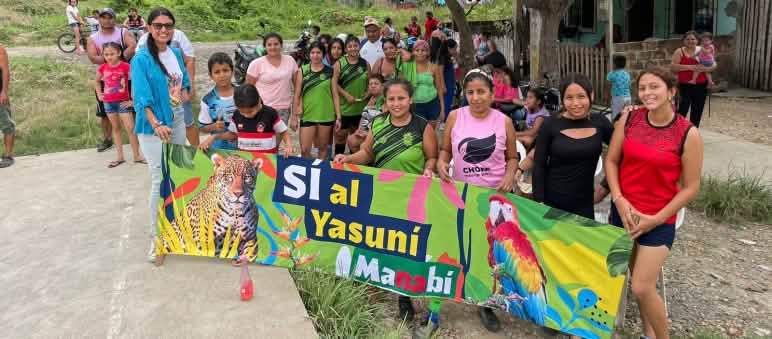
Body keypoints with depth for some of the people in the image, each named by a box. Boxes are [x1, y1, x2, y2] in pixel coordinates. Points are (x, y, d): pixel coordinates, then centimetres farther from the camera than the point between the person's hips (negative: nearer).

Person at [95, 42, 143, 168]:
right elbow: (97, 81, 21)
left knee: (130, 128, -5)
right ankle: (120, 157, 18)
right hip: (108, 102, 5)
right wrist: (99, 94, 10)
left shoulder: (125, 66, -13)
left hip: (123, 102, -5)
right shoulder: (103, 67, 2)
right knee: (116, 128, 12)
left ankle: (137, 156, 4)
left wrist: (133, 100, -14)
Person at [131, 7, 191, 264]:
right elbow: (141, 98, -18)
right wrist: (157, 124, -29)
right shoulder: (141, 59, -13)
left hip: (177, 121, 6)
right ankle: (157, 236, 6)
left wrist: (184, 95, -1)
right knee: (160, 181, -6)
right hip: (154, 127, -6)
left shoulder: (176, 53, 6)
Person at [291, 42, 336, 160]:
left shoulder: (330, 71, 2)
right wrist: (294, 116, 1)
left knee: (323, 148, 10)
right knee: (304, 150, -3)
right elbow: (297, 95, 4)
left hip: (326, 115, 0)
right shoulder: (302, 71, 2)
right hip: (307, 115, 0)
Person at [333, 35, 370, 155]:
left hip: (360, 108, 3)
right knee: (341, 134, 3)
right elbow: (335, 83, -6)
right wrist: (346, 95, -16)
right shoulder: (339, 64, -3)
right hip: (344, 106, -3)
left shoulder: (365, 64, 4)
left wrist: (366, 95, -10)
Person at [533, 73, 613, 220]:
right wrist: (539, 202, -11)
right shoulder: (550, 125, -8)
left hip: (584, 204, 2)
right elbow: (539, 166, -6)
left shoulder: (599, 122, -1)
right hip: (551, 202, -2)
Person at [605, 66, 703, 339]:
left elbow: (691, 187, -7)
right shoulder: (629, 119, -4)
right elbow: (611, 160, 3)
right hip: (624, 212, 4)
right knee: (638, 279, 16)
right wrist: (619, 199, -9)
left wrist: (655, 219, -11)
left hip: (659, 220, -3)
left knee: (642, 288, -5)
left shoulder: (688, 134, -12)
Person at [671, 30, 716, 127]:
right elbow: (673, 66, -14)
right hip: (685, 86, -4)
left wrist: (707, 69, -13)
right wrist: (690, 67, -21)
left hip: (701, 87, 4)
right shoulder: (680, 52, -1)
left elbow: (715, 64, 8)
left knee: (697, 113, 11)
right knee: (683, 110, -14)